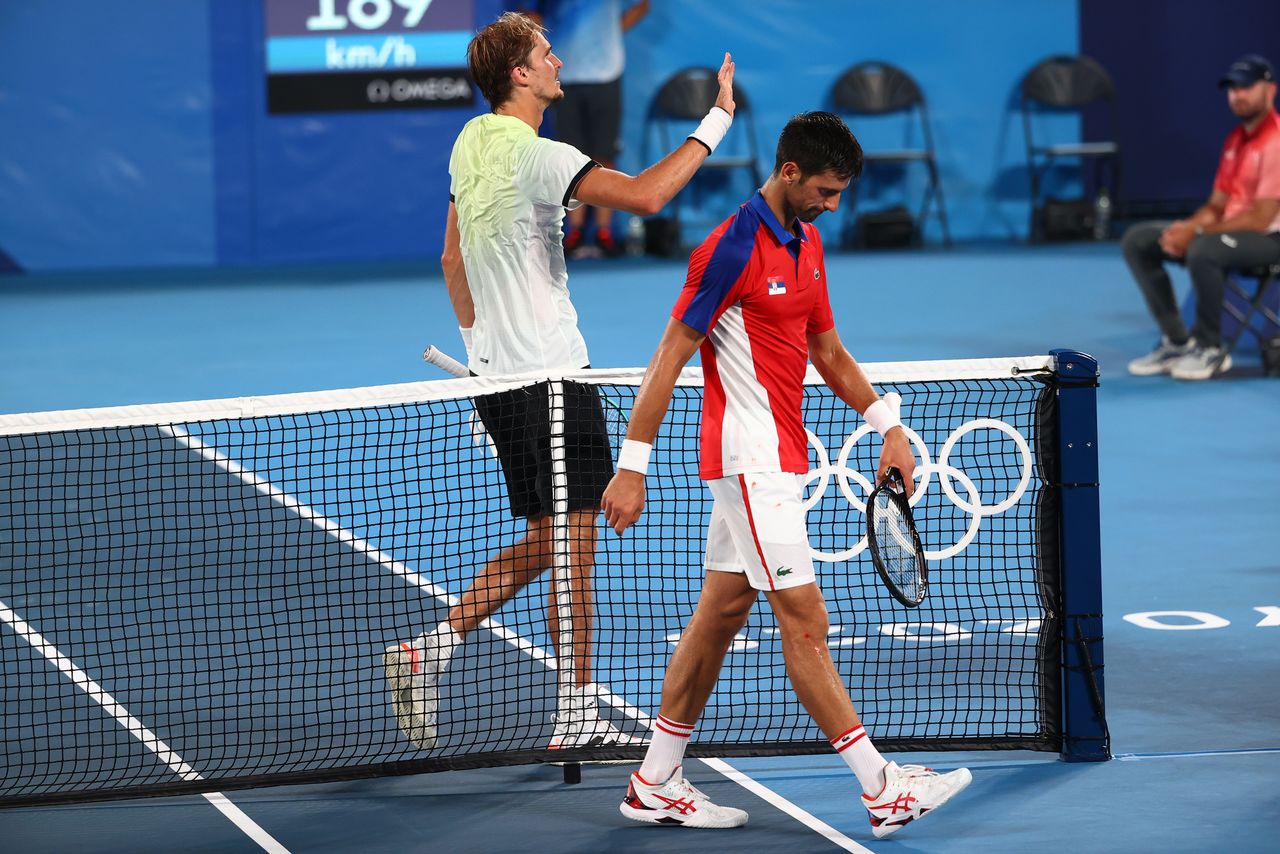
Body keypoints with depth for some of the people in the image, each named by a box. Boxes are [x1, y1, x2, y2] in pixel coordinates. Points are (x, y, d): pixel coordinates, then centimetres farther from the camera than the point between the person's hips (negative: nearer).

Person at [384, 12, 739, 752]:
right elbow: (645, 195, -30)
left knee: (546, 540, 16)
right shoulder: (536, 156, -18)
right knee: (572, 539, 0)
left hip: (496, 373, 9)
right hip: (550, 375, -9)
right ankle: (578, 717, 5)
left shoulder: (472, 142, 11)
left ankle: (432, 648, 10)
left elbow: (453, 259, 20)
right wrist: (717, 121, -22)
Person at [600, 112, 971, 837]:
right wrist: (632, 466, -16)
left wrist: (888, 424, 10)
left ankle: (656, 785, 17)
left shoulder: (807, 242, 12)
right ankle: (882, 789, -8)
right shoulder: (734, 248, -16)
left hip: (778, 457, 10)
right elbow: (671, 356, -15)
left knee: (722, 612, 12)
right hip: (750, 458, -10)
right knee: (805, 621, -8)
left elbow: (827, 350, 20)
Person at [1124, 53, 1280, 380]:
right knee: (1138, 240, 0)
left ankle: (1210, 349, -18)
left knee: (1203, 250, -39)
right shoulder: (1236, 139, 13)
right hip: (1229, 229, 9)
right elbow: (1217, 205, 15)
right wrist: (1187, 227, -8)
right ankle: (1176, 341, -1)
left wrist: (1196, 233, -21)